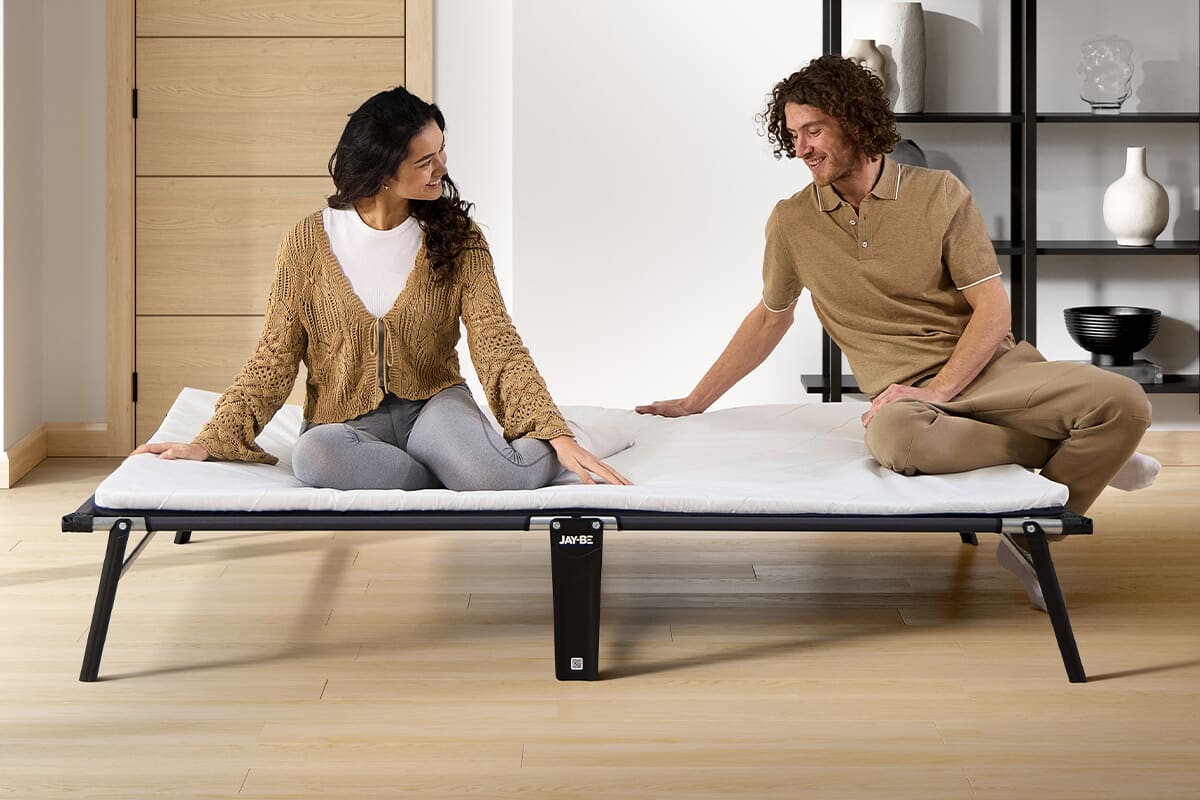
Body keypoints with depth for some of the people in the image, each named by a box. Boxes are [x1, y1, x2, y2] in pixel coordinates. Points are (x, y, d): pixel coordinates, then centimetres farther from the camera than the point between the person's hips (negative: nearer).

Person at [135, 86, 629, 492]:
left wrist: (558, 438, -23)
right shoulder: (310, 241, -4)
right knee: (315, 455, -39)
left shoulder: (456, 236, -2)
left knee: (526, 469, -34)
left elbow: (495, 342, -10)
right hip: (345, 418, 1)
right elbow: (276, 357, 0)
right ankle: (451, 474, -16)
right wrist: (209, 442, -9)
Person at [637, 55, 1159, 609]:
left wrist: (939, 388, -17)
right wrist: (696, 401, 25)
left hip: (986, 366, 0)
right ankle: (1061, 448, -16)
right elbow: (770, 318, 24)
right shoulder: (792, 221, 9)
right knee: (894, 436, -41)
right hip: (903, 389, 0)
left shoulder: (938, 194, 2)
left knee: (1122, 402, -26)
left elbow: (993, 307, -2)